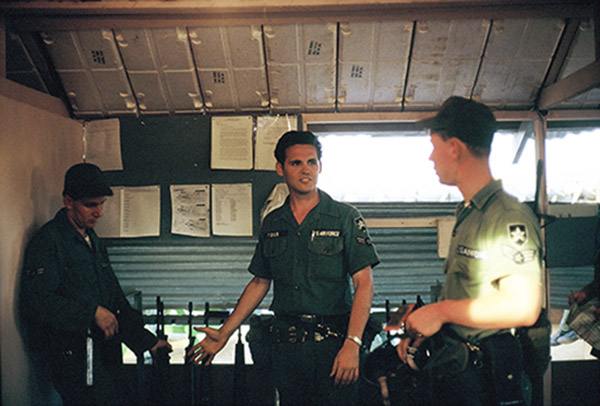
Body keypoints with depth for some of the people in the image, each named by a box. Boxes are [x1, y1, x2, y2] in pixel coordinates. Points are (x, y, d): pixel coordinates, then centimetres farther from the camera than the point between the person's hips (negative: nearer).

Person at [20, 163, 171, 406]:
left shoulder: (94, 242, 19)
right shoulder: (47, 241, -8)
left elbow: (115, 299, 22)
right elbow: (37, 299, -20)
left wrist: (146, 340, 17)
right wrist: (92, 313, -19)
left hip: (105, 350, 8)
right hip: (72, 355, -8)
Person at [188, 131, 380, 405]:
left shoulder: (345, 217, -3)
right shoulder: (272, 224, 10)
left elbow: (364, 283, -9)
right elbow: (260, 283, 17)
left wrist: (352, 344, -20)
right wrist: (224, 333, 12)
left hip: (332, 341, -3)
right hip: (285, 343, 4)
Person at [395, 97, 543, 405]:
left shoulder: (510, 217, -18)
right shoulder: (466, 215, 12)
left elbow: (523, 307, -28)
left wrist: (441, 311, -20)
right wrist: (420, 331, 7)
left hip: (481, 377, -9)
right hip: (449, 368, 9)